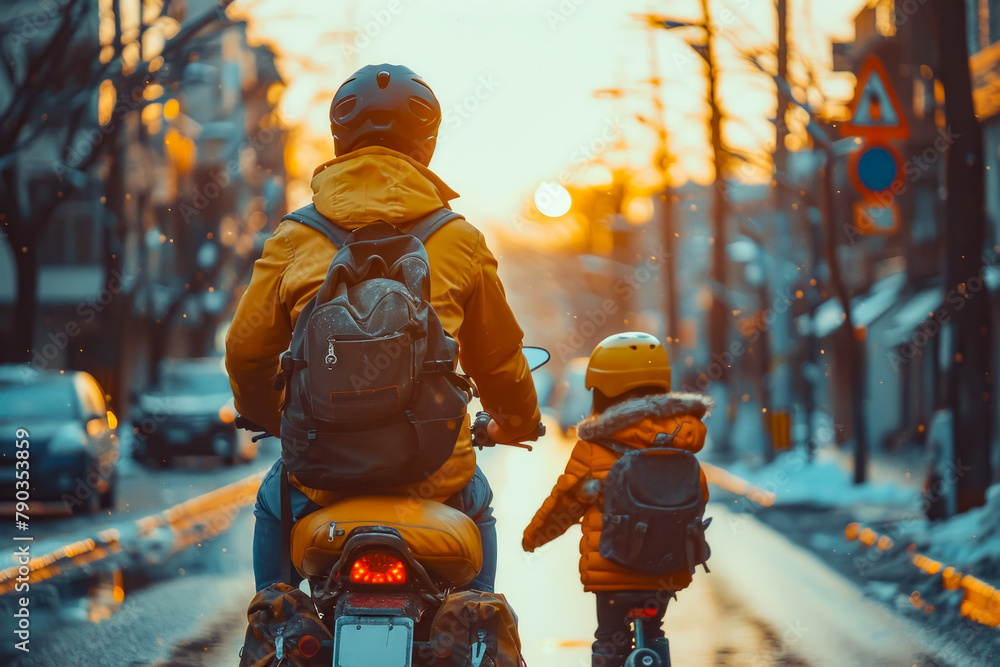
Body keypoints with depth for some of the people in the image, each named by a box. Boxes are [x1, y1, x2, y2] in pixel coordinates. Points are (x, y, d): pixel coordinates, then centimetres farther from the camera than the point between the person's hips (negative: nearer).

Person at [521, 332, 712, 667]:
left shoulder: (595, 447, -7)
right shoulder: (679, 445, 4)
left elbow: (565, 501, 1)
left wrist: (534, 533, 18)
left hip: (613, 568, -4)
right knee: (653, 636, 21)